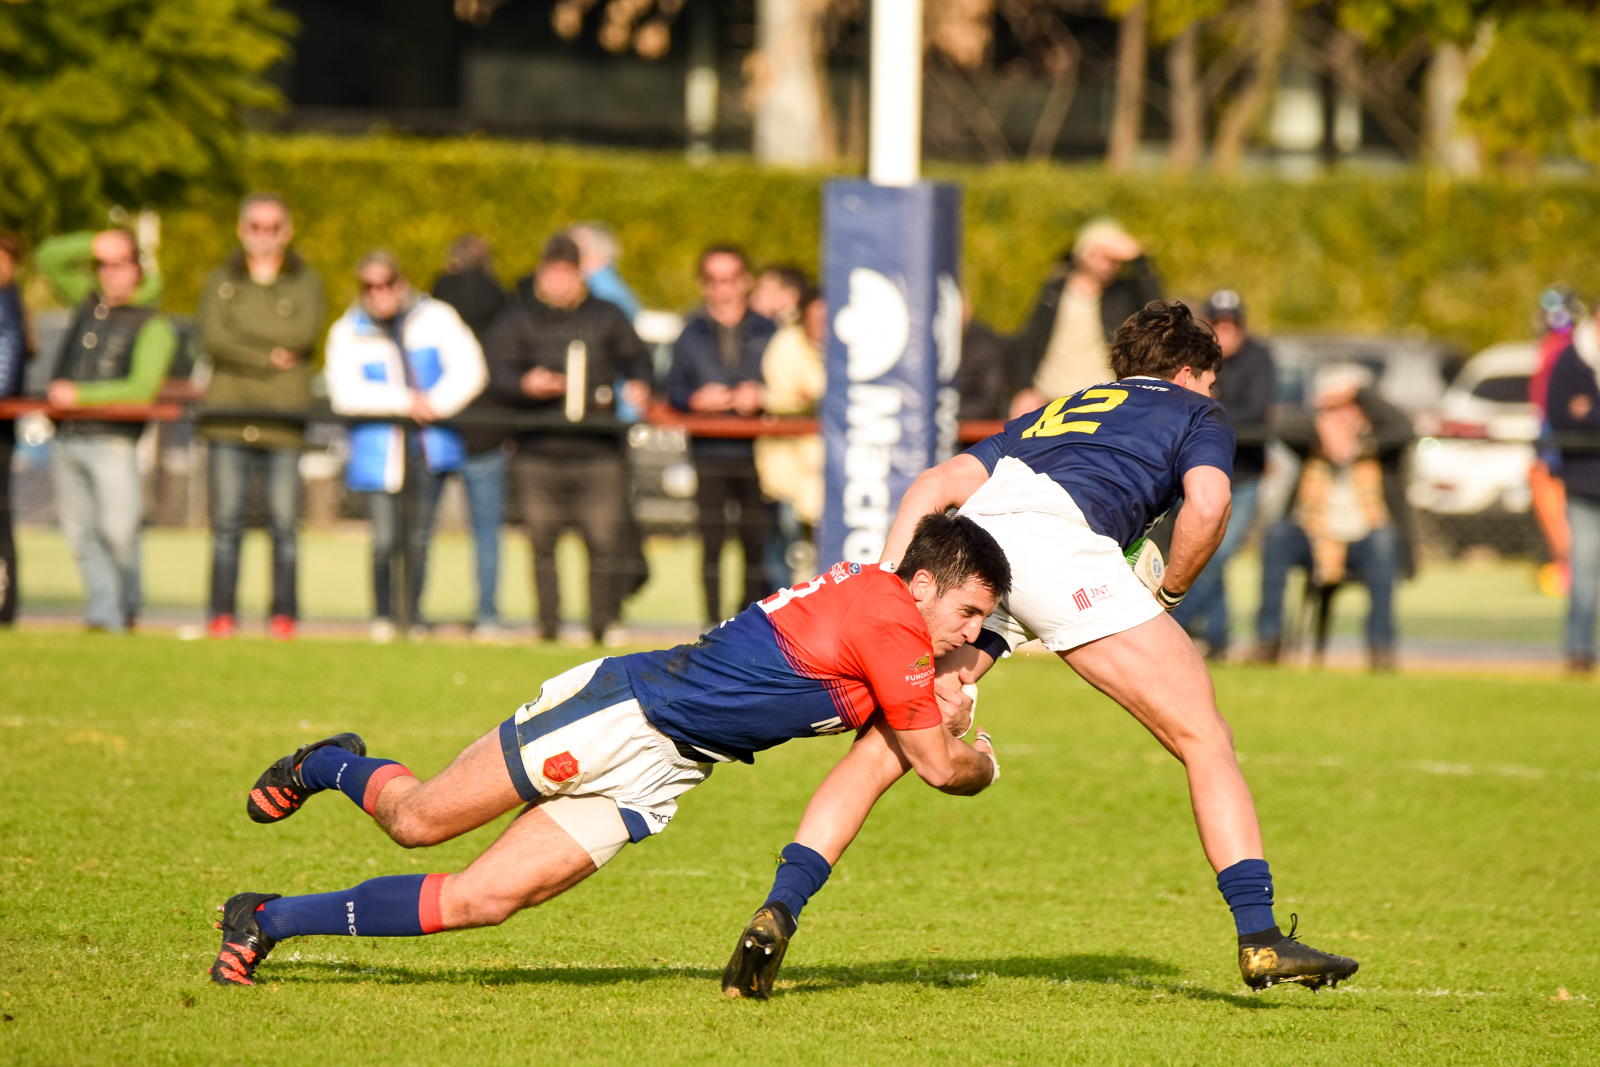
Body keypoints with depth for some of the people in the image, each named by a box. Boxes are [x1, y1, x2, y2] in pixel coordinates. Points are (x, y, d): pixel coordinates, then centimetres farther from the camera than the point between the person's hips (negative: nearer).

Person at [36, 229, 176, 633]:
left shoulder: (153, 326, -1)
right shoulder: (89, 300, 16)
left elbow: (141, 388, -11)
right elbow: (47, 258, 19)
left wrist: (81, 395, -15)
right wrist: (93, 244, 3)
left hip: (112, 442, -5)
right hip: (66, 440, 5)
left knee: (117, 531, -10)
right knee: (82, 534, 0)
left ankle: (126, 608, 9)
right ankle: (104, 614, 1)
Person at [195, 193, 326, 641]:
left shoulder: (305, 282, 11)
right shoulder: (221, 282, 13)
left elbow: (304, 332, -8)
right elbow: (212, 337, -3)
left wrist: (241, 327, -6)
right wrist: (269, 358, -9)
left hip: (284, 419, -1)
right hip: (229, 414, 1)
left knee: (284, 521, -4)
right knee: (226, 520, -3)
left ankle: (283, 614, 0)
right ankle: (222, 614, -1)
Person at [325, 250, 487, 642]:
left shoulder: (434, 317, 7)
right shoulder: (348, 331, 5)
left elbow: (469, 370, 1)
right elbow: (345, 393, -8)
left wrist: (436, 404, -14)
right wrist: (405, 402, -14)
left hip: (430, 444, 1)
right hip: (378, 448, -1)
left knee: (420, 538, 0)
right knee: (385, 540, -9)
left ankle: (415, 616, 11)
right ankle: (382, 616, 8)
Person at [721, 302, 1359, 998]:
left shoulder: (1048, 415, 41)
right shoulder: (1197, 414, 28)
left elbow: (932, 487, 27)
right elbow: (1207, 504, 5)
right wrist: (1169, 591, 20)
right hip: (1061, 537, -5)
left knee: (881, 751, 11)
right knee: (1204, 740, 3)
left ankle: (776, 914, -4)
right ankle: (1260, 937, -6)